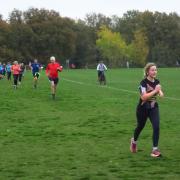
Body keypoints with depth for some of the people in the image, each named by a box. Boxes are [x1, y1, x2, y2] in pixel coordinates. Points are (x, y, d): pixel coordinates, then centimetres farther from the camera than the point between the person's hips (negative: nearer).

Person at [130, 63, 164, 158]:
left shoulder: (157, 82, -4)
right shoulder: (143, 83, -22)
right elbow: (143, 97, -32)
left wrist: (160, 92, -6)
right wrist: (155, 91, -36)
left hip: (154, 108, 4)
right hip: (143, 109, -4)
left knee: (156, 127, -14)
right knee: (140, 127, 17)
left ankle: (155, 149, -6)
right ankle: (134, 141, 48)